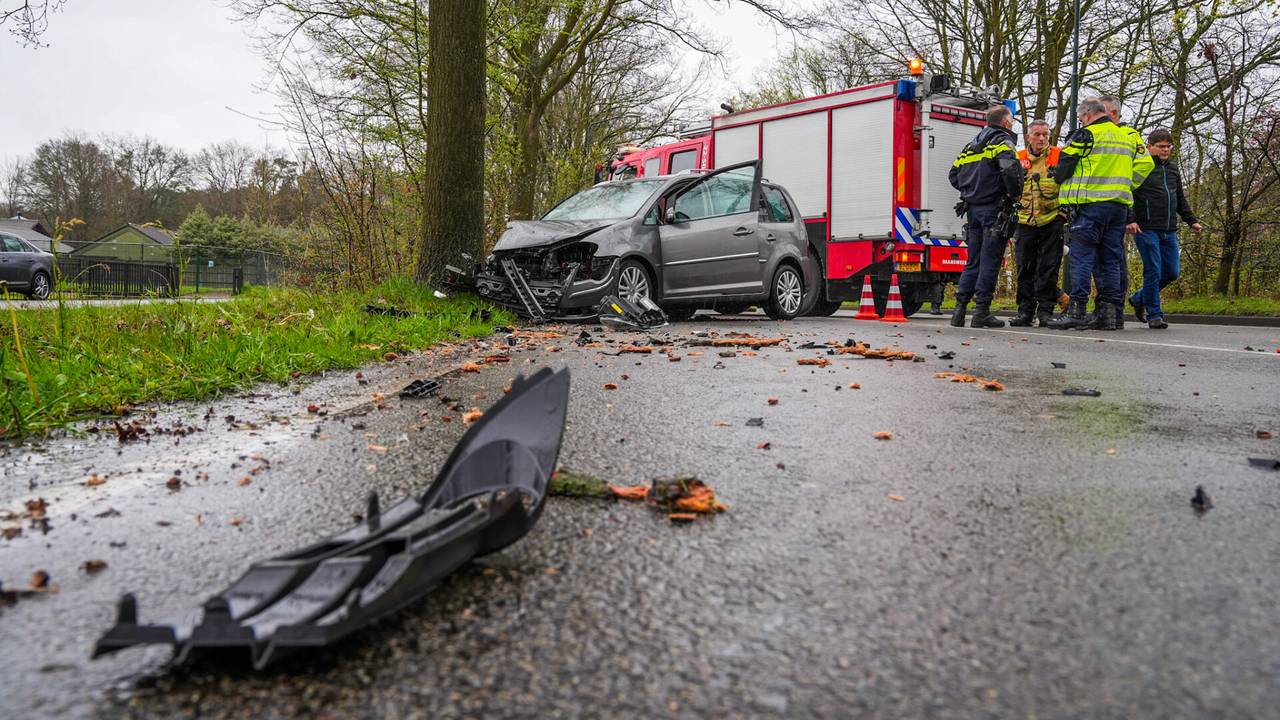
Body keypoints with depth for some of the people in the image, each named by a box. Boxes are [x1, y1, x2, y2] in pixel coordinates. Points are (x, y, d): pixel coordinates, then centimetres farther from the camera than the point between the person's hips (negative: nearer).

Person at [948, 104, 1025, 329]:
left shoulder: (972, 145, 18)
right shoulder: (1002, 141, -5)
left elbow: (954, 175, 17)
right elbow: (1010, 169, -22)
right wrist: (1015, 193, -8)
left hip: (973, 208, 7)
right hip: (994, 209, -7)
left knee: (973, 260, 11)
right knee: (990, 260, -4)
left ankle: (960, 308, 7)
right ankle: (981, 312, -5)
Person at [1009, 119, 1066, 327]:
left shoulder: (1059, 156, 4)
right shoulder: (1018, 158, 10)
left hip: (1052, 222, -2)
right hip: (1025, 223, 2)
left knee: (1048, 269, -1)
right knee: (1025, 269, 5)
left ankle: (1045, 310, 5)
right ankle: (1025, 311, 11)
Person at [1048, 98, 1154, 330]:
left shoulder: (1086, 135, -4)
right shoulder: (1128, 137, 17)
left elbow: (1063, 167, -4)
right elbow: (1146, 163, 15)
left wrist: (1058, 179, 17)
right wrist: (1125, 186, 19)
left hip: (1090, 206, -6)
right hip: (1120, 205, 6)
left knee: (1082, 256, -6)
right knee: (1111, 260, 8)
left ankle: (1076, 310, -11)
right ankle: (1109, 312, 7)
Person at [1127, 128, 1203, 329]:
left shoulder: (1173, 168, 20)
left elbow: (1180, 199, 29)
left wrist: (1192, 221, 24)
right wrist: (1130, 219, -20)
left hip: (1169, 231, 7)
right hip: (1146, 229, -7)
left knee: (1171, 272, 6)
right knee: (1153, 271, -7)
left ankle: (1139, 298, 25)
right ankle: (1154, 314, 2)